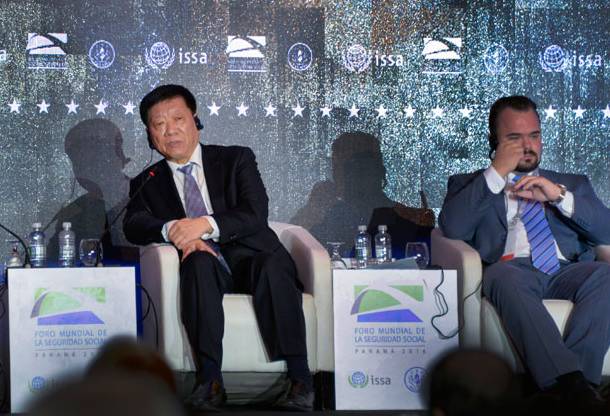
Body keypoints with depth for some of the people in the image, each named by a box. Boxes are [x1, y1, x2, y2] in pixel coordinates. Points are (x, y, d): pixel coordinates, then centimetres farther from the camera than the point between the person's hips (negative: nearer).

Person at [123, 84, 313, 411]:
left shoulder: (236, 160, 12)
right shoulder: (147, 183, 18)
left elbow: (256, 212, -4)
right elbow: (133, 225, -2)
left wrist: (206, 224, -21)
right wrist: (172, 230, -23)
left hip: (250, 259, -1)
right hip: (202, 267, 1)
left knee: (272, 265, -35)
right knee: (199, 261, -35)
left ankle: (299, 379, -41)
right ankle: (210, 380, -44)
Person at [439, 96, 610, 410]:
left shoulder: (573, 184, 30)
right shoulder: (468, 184, 24)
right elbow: (452, 229, 2)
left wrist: (559, 195, 0)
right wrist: (497, 172, 3)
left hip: (567, 273, 2)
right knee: (502, 274, -39)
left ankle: (563, 382, -42)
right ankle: (571, 384, -49)